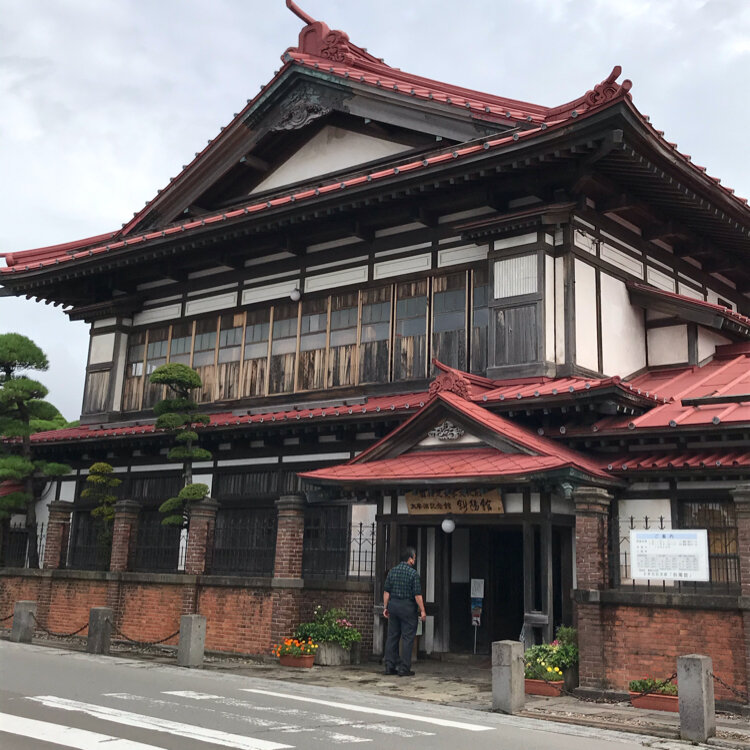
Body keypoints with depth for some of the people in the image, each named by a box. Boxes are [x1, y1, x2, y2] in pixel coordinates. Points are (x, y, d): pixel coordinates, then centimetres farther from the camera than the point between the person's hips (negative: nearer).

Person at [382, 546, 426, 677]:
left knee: (392, 636, 11)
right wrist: (422, 611, -6)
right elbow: (417, 594, -13)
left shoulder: (392, 571, 5)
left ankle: (389, 666, 13)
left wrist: (385, 607, 13)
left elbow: (386, 591, 6)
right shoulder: (413, 573, -11)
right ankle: (404, 668, 0)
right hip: (407, 607, -6)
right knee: (407, 638, 0)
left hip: (393, 605, 6)